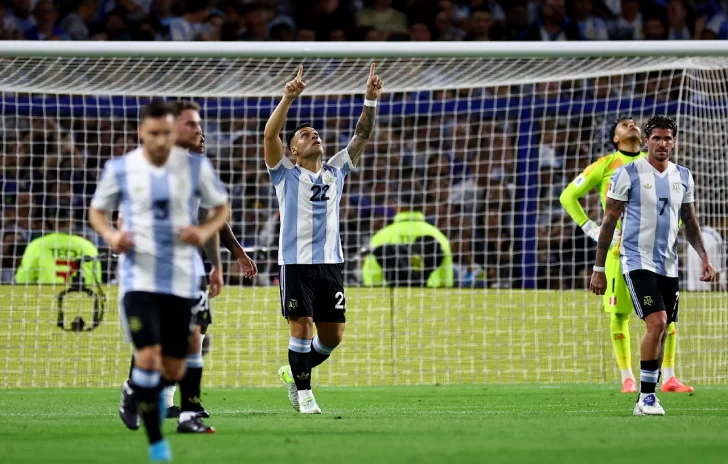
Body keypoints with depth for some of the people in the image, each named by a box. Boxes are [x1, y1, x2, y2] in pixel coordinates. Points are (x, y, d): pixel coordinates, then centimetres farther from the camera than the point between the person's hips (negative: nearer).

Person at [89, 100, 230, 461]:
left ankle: (151, 390, 46)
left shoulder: (196, 167, -2)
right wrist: (110, 235, -11)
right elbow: (97, 210, 11)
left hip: (182, 280, 2)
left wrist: (205, 232, -11)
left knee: (172, 371, 8)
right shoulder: (119, 169, -3)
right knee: (148, 357, -18)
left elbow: (222, 208, 10)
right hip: (139, 278, -2)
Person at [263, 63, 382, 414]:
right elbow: (270, 134, -12)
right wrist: (288, 98, -23)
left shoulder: (335, 171, 14)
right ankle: (303, 393, 2)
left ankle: (294, 372, 26)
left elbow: (362, 136, 10)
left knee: (333, 335, 3)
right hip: (296, 263, -4)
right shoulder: (286, 174, 2)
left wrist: (370, 100, -3)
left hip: (330, 262, 4)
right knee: (301, 326, -9)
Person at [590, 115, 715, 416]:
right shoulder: (628, 174, -6)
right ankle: (646, 396, -11)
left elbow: (690, 222, 19)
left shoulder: (683, 177, 9)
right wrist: (598, 269, -4)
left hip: (668, 266, 6)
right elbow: (609, 222, -3)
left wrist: (704, 257, 6)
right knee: (657, 322, -20)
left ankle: (647, 400, 14)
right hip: (638, 261, -6)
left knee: (661, 331, 5)